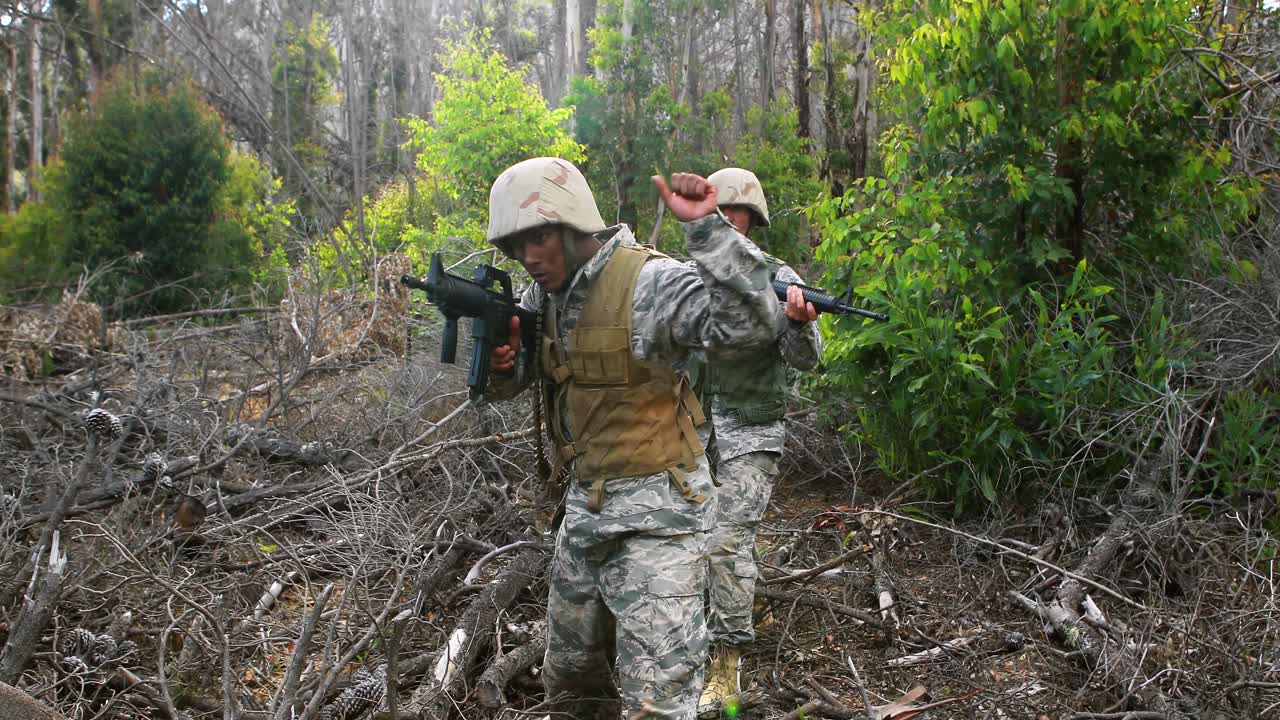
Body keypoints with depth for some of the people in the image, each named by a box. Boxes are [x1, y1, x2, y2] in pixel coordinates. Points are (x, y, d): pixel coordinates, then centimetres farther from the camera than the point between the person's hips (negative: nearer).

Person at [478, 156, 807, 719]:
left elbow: (754, 324, -32)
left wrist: (707, 227, -38)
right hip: (585, 505, 8)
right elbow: (502, 389, 13)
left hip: (656, 511, -8)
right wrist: (497, 360, -10)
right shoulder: (542, 294, 5)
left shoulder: (649, 282, -19)